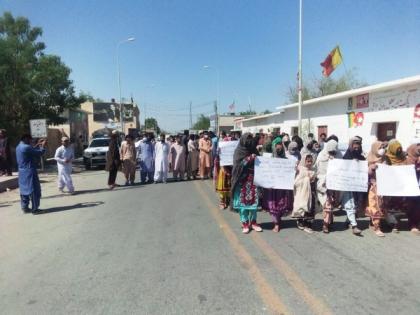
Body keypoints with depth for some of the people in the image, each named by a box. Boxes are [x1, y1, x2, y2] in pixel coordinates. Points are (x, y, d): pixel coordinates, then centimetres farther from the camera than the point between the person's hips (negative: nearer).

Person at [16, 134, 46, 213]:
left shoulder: (19, 147, 11)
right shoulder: (26, 147, -19)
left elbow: (32, 151, 21)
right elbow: (40, 153, -16)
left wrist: (38, 144, 18)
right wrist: (43, 146, -1)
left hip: (22, 173, 10)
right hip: (29, 173, -10)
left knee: (24, 190, 14)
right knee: (34, 190, -1)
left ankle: (25, 207, 20)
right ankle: (34, 209, 3)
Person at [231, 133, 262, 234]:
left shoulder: (254, 150, 8)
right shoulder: (239, 151, -4)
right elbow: (238, 165, -14)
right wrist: (249, 158, -21)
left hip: (253, 179, 4)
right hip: (242, 180, -4)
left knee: (254, 200, 3)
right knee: (243, 201, 1)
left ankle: (253, 222, 17)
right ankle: (245, 223, 12)